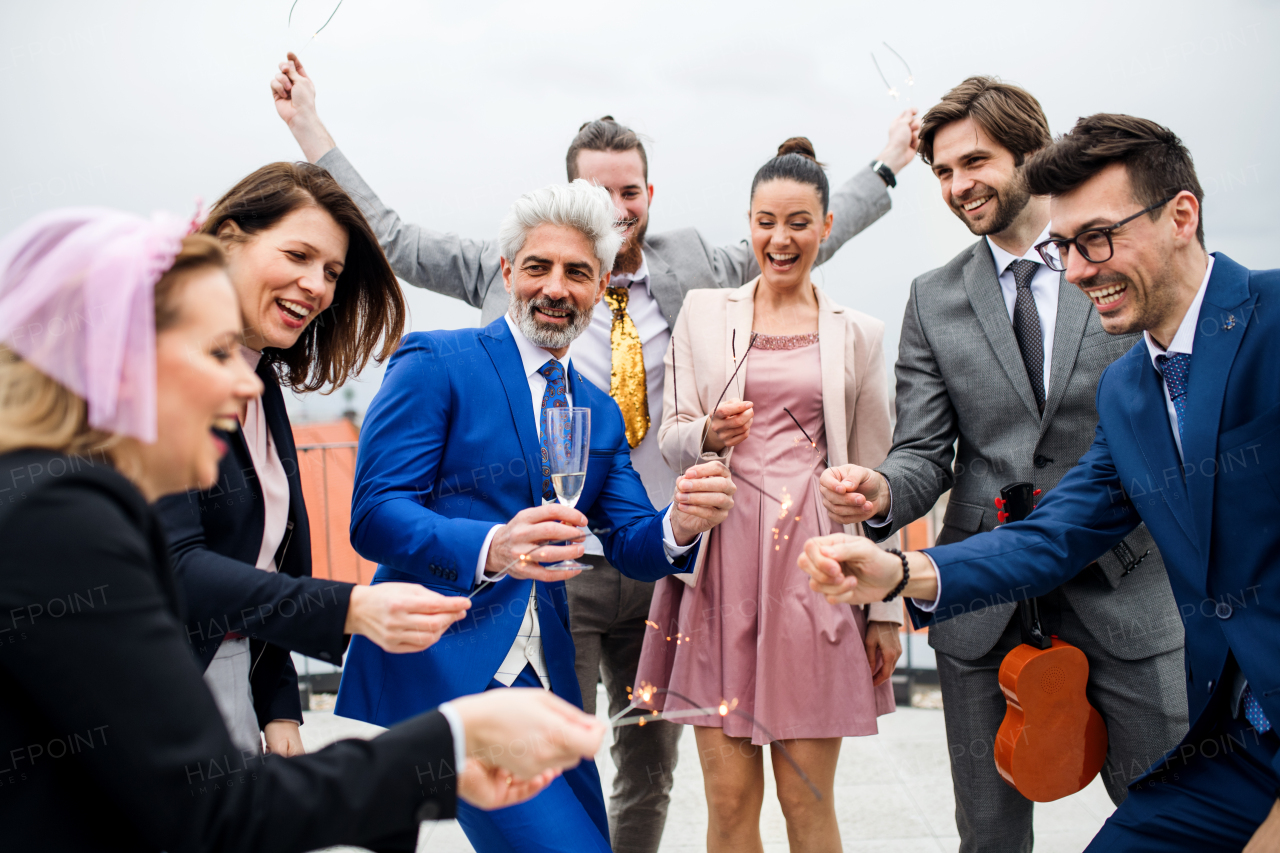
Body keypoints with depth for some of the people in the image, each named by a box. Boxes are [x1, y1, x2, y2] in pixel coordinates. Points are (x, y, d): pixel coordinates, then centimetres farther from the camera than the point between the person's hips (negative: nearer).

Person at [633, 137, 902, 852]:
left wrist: (886, 610, 5)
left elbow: (872, 478, 9)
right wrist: (708, 434, -14)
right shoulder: (703, 313, 10)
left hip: (813, 560, 0)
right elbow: (670, 433, 10)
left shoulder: (858, 334, 9)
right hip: (722, 558, 1)